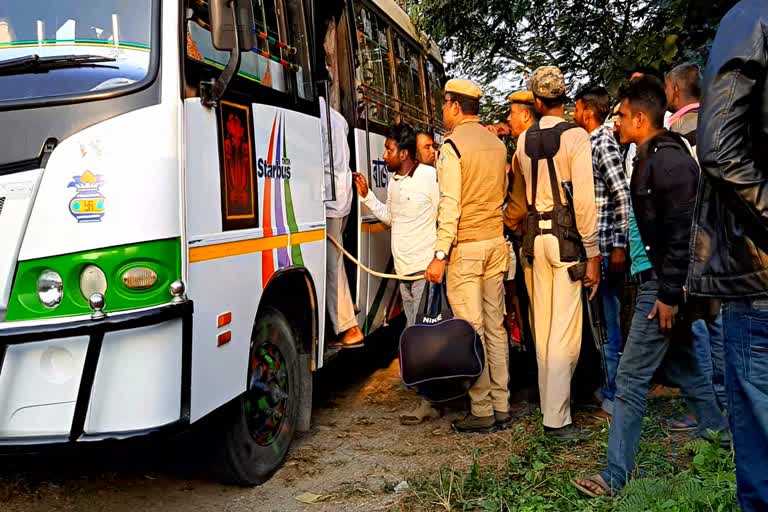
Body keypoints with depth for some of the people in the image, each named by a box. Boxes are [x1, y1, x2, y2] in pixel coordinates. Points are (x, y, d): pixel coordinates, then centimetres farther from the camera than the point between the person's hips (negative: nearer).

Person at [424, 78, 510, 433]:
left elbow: (450, 204, -17)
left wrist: (440, 254, -17)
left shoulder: (452, 145, -11)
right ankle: (502, 407, 16)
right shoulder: (497, 144, 12)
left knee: (471, 330, -2)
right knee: (495, 325, 11)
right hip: (496, 243, 7)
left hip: (465, 247, -7)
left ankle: (482, 412, 4)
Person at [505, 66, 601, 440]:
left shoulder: (524, 140, 7)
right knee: (565, 329, -2)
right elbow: (584, 199, -13)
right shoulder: (575, 136, -8)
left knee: (543, 326, 14)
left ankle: (550, 404, 26)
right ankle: (557, 419, 1)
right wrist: (592, 254, -10)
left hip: (536, 235, 5)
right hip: (566, 237, -5)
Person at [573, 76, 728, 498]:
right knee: (682, 364, 21)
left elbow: (683, 232, -22)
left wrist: (669, 295, -21)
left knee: (631, 378, -7)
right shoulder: (651, 157, 14)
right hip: (659, 279, 11)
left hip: (664, 283, -11)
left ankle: (615, 476, 0)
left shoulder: (668, 160, -17)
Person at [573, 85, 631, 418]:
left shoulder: (603, 142, -12)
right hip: (592, 244, 9)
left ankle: (616, 398, 5)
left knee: (609, 320, -3)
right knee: (602, 319, 15)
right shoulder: (590, 142, 15)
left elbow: (622, 196, -18)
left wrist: (619, 246, -19)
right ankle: (610, 387, 26)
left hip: (605, 245, -9)